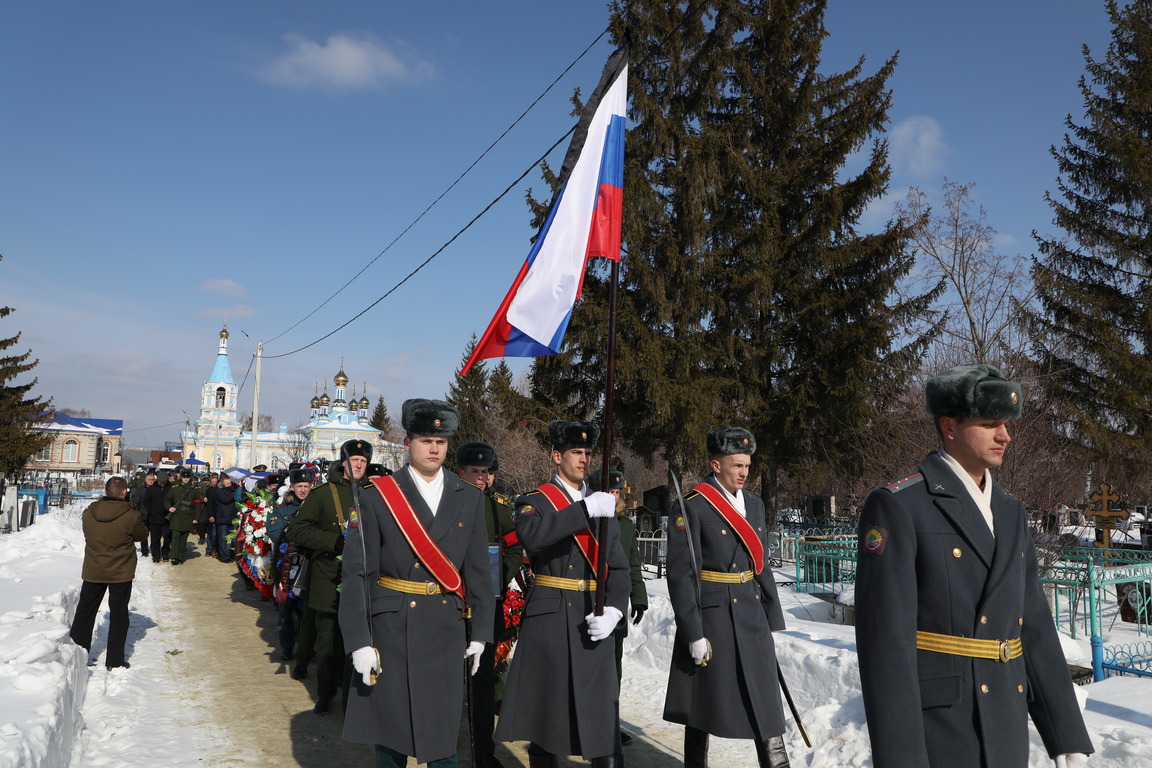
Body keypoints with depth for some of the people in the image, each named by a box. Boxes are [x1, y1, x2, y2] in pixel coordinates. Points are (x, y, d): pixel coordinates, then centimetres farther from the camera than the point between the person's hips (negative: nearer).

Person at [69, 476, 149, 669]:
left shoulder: (88, 513, -6)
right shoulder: (130, 516, -18)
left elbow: (87, 532, 11)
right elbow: (142, 535, -2)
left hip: (93, 571, 3)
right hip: (121, 573, -3)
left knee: (85, 612, 15)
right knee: (118, 614, 7)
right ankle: (115, 660, 11)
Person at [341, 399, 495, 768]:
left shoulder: (470, 499, 4)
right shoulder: (377, 497, -5)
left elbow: (479, 570, 7)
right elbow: (357, 573, -7)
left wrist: (480, 633, 5)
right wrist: (360, 641, -11)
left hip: (447, 629, 2)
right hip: (391, 628, -2)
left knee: (443, 725, 9)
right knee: (390, 726, 9)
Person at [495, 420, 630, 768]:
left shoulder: (602, 507, 14)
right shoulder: (534, 502, 1)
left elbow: (618, 567, 9)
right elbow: (530, 535, -24)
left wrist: (613, 611, -8)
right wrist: (586, 509, -27)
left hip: (591, 620, 3)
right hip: (547, 620, -3)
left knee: (601, 712, 0)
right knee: (544, 707, 6)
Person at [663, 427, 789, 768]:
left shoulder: (754, 504, 9)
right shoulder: (692, 508, -12)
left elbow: (761, 565, 14)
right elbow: (681, 575, -14)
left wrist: (772, 619, 12)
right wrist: (693, 633, -16)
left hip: (752, 615, 6)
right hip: (711, 615, -6)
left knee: (766, 701, 7)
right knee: (704, 702, 7)